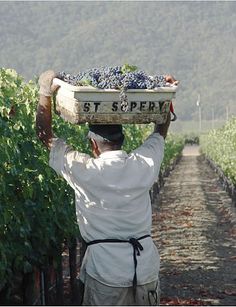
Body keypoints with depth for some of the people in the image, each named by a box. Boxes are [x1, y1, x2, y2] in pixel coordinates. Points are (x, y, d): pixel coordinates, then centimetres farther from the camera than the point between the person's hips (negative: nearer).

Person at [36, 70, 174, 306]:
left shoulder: (83, 171, -13)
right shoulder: (144, 164, -4)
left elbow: (45, 135, 0)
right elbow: (161, 131, 17)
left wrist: (45, 93, 4)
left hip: (106, 270, -3)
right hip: (146, 267, 3)